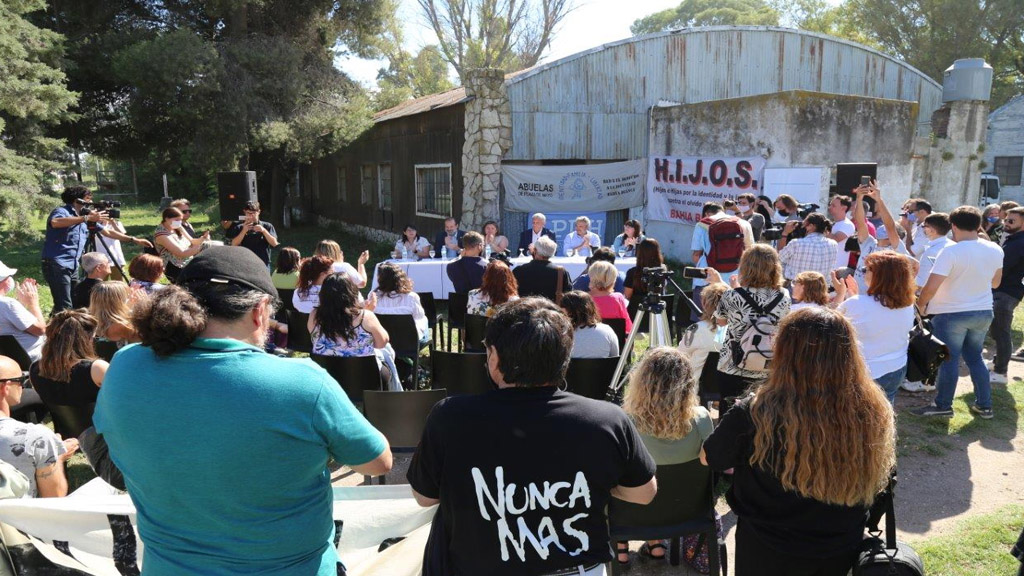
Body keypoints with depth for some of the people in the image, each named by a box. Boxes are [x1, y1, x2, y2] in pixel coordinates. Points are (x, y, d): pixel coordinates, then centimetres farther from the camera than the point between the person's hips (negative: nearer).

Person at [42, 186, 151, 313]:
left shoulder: (87, 220, 17)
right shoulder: (61, 211, -5)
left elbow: (108, 232, 22)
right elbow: (55, 223, -29)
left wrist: (134, 240, 16)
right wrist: (86, 218, -34)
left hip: (73, 267, 8)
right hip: (56, 265, -8)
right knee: (64, 307, -14)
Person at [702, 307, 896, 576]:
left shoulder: (755, 414, -29)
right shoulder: (876, 414, -19)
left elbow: (708, 458, -9)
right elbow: (873, 490, 0)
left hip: (767, 554, -2)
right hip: (842, 553, 3)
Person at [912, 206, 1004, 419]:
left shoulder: (951, 251, -20)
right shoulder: (995, 250, -1)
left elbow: (931, 286, -22)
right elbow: (995, 283, 13)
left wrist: (921, 304, -6)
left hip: (952, 314, -6)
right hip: (983, 312, 6)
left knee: (949, 360, 4)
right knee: (975, 357, 18)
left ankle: (943, 405, 13)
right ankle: (984, 405, 24)